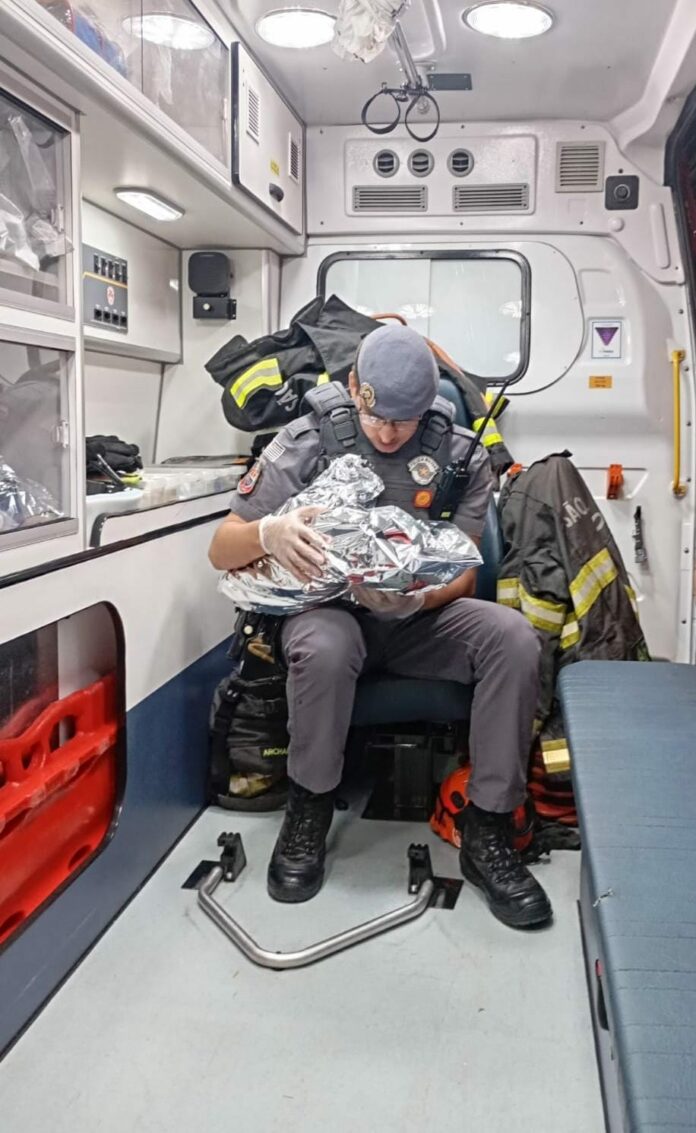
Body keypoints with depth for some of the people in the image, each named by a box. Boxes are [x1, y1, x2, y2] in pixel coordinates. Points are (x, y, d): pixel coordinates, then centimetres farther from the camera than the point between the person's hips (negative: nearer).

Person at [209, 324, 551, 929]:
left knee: (513, 636, -26)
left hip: (420, 615, 2)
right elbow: (222, 550, -7)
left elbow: (463, 575, -4)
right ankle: (308, 814, -12)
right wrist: (269, 533, -32)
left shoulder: (460, 456, -4)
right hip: (328, 608, -2)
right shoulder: (305, 442, -8)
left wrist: (417, 598, -29)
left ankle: (487, 831, -14)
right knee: (325, 646, -38)